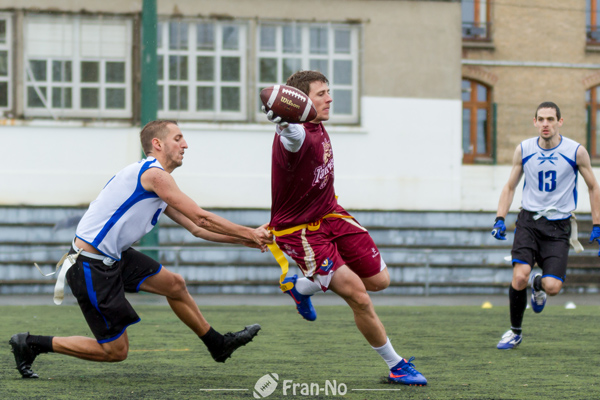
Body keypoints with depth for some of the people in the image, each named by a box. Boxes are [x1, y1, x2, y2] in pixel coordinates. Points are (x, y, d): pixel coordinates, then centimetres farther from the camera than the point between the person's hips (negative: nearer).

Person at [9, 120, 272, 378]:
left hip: (112, 257, 10)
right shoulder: (154, 174, -15)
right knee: (116, 351, -3)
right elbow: (201, 218, -15)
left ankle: (218, 344, 33)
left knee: (175, 285, 15)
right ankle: (31, 344, 5)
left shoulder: (158, 188, 16)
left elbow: (196, 228, 20)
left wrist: (245, 239, 13)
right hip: (90, 268, -10)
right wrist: (248, 234, -5)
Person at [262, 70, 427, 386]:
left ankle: (302, 286, 29)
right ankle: (395, 365, 3)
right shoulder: (297, 135, -29)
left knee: (379, 280, 10)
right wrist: (286, 125, -78)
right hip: (300, 229, -9)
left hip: (329, 215, 9)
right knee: (358, 296, -14)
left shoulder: (317, 127, 0)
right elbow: (294, 138, -56)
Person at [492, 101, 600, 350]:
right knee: (520, 276, -20)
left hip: (559, 225, -1)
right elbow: (510, 187, 12)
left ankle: (538, 285, 26)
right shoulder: (523, 150, 1)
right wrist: (500, 219, 0)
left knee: (552, 287, -15)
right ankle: (515, 331, 3)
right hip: (529, 220, 1)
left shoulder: (576, 151, -5)